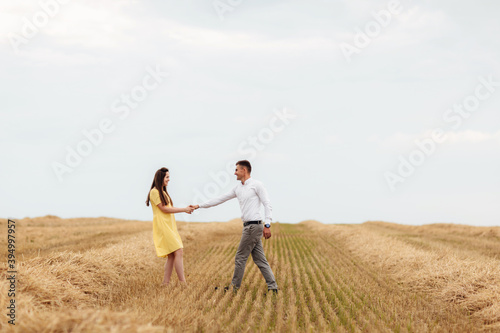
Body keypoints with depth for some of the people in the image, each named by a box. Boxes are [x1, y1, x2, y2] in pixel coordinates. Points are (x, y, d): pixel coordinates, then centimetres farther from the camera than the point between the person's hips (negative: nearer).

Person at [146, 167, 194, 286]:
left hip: (170, 226, 10)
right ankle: (183, 283, -17)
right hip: (162, 226, -10)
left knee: (171, 255, 5)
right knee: (178, 251, -16)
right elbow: (164, 209, -13)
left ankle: (165, 282, 8)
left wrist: (186, 210, 5)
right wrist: (184, 209, -10)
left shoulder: (163, 192, 21)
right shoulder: (154, 192, -8)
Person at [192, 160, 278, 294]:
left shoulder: (256, 185, -6)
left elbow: (267, 205, -9)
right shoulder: (238, 188, 16)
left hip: (253, 226, -8)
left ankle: (235, 287, 7)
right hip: (248, 226, 8)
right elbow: (221, 199, 19)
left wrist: (267, 225, -17)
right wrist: (199, 206, 17)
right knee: (259, 259, 6)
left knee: (240, 257, -2)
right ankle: (272, 286, 6)